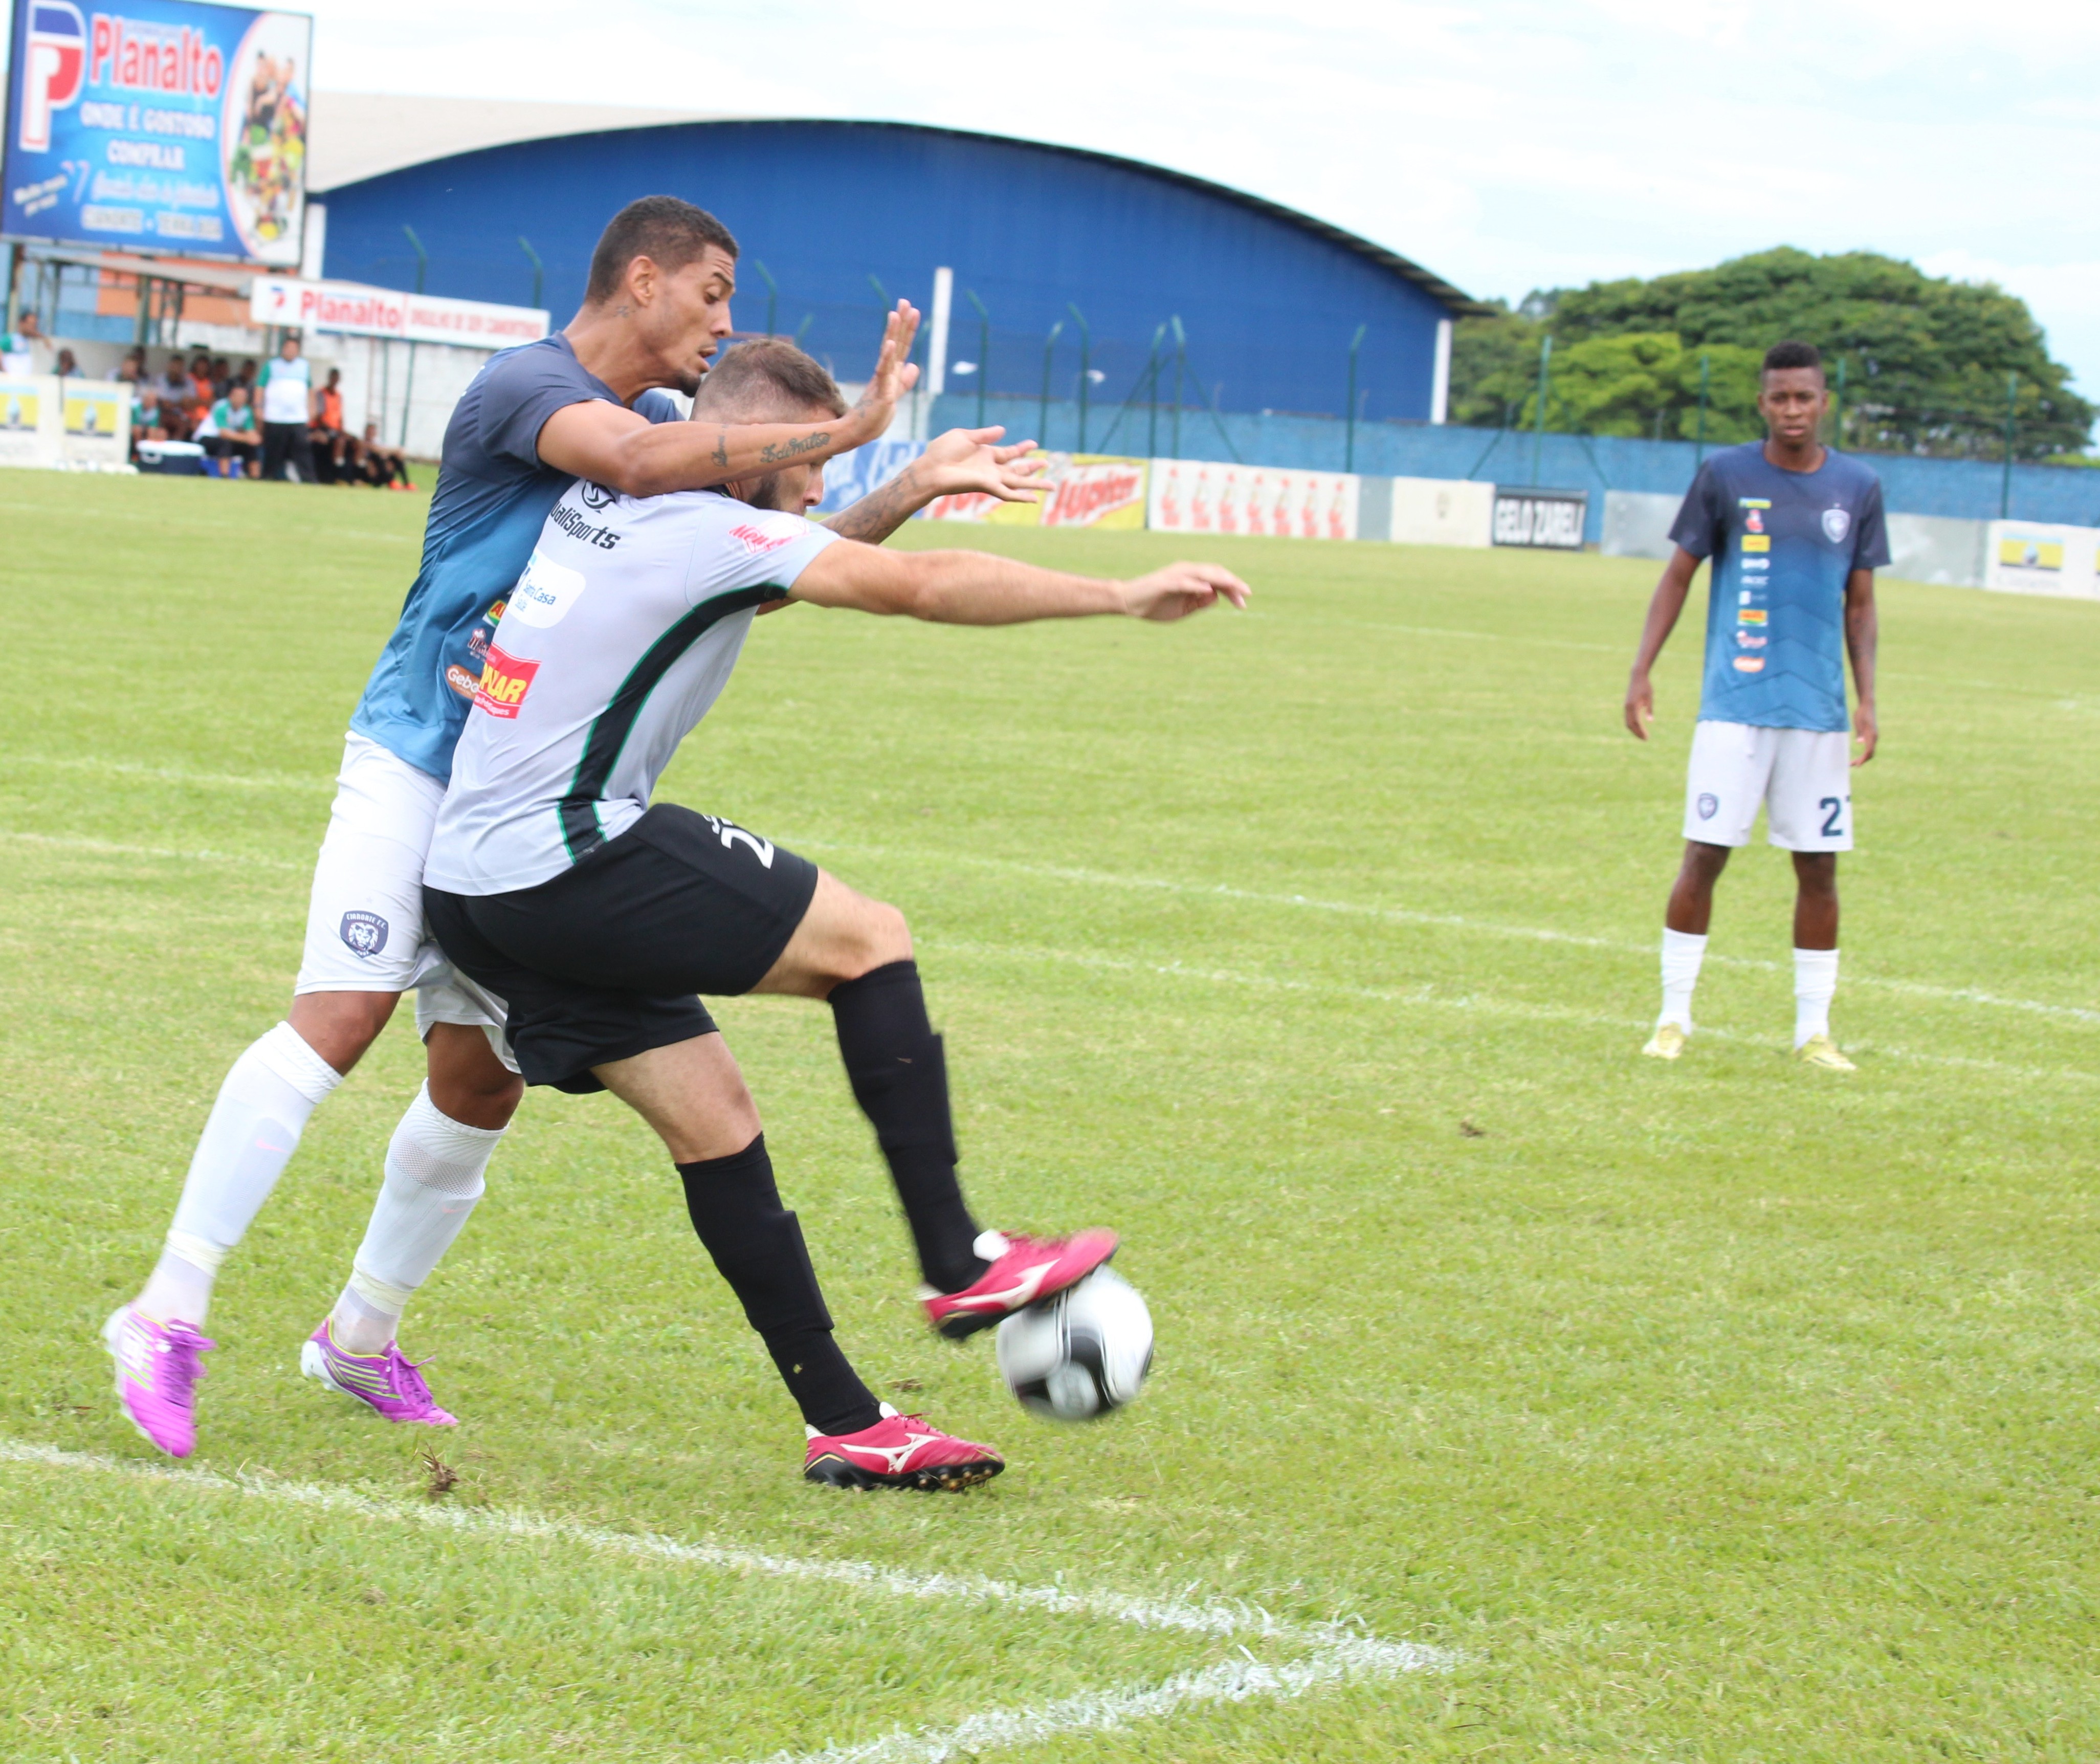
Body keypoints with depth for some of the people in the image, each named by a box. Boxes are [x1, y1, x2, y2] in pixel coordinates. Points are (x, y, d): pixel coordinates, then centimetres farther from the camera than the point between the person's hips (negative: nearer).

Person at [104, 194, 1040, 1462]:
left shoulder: (667, 422, 14)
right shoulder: (528, 384, -13)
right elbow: (638, 462, -32)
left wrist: (918, 487, 3)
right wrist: (847, 432, -30)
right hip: (417, 760, -8)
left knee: (481, 1084, 6)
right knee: (339, 1022, -20)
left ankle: (365, 1332, 24)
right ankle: (168, 1318, -17)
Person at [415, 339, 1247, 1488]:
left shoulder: (611, 502, 16)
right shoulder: (705, 530, -11)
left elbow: (786, 569, 34)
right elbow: (919, 586, -16)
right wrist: (1124, 597, -13)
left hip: (471, 891, 9)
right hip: (569, 860, -9)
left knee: (712, 1120, 10)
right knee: (868, 940, -1)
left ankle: (842, 1421, 10)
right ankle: (955, 1262, 0)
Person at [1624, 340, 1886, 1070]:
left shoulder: (1858, 488, 7)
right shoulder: (1725, 476, 1)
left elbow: (1860, 605, 13)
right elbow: (1678, 576, 7)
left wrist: (1867, 700, 3)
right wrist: (1641, 673, -2)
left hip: (1819, 711, 2)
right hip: (1734, 706, -2)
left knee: (1818, 868, 3)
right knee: (1704, 856, -5)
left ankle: (1814, 1030, 12)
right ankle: (1674, 1017, 6)